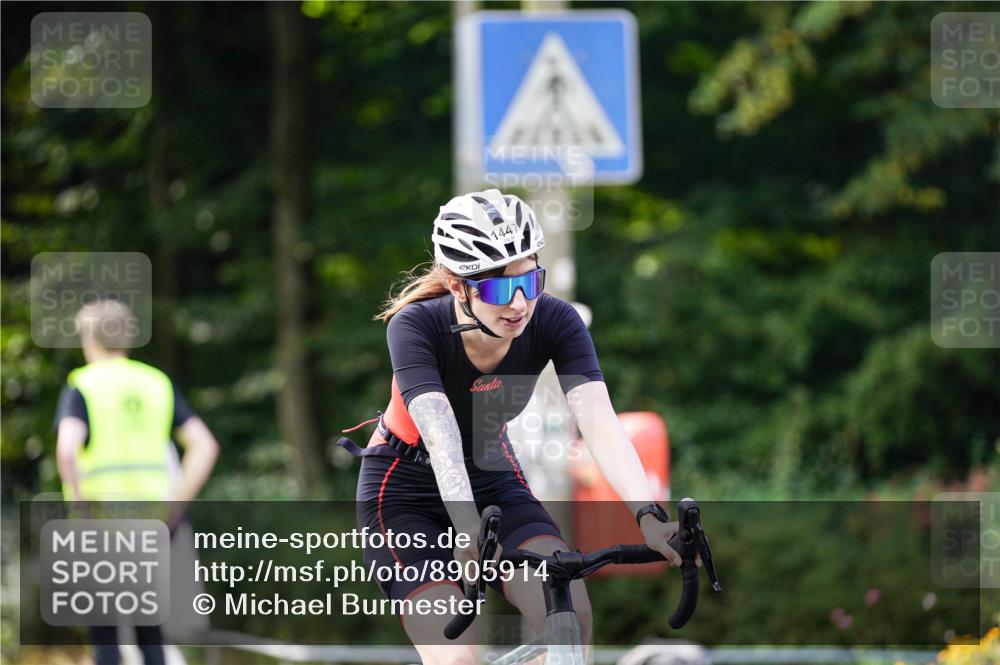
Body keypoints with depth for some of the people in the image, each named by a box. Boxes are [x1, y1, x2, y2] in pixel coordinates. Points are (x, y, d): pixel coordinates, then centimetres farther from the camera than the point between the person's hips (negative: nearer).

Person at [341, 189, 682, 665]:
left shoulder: (555, 322, -21)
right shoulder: (416, 326, -28)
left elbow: (599, 423, -32)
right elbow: (441, 436, -42)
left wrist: (647, 515, -48)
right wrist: (470, 532, -58)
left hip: (492, 478, 3)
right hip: (406, 491, -3)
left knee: (569, 612, -23)